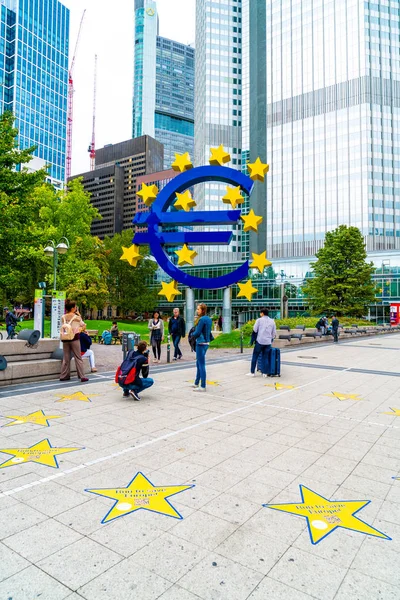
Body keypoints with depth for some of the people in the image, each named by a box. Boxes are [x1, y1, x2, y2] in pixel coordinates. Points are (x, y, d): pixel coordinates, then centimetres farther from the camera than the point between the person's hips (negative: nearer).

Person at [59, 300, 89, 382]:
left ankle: (64, 376, 16)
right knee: (78, 357, 1)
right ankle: (82, 376, -1)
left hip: (65, 338, 4)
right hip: (74, 338, -4)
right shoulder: (77, 317, -8)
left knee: (66, 357, 12)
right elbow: (83, 325, 6)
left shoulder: (63, 317, 3)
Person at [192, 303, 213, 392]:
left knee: (201, 365, -4)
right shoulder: (208, 319, 12)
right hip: (206, 343, 10)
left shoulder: (202, 319, -16)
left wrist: (192, 334, 1)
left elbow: (197, 332, -17)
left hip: (201, 344, -10)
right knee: (198, 364, 19)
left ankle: (203, 387, 1)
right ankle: (196, 383, 30)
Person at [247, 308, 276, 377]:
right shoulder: (272, 321, 9)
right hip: (268, 342, 3)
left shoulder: (259, 320, -1)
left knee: (255, 357, 5)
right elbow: (274, 333, 12)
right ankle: (264, 373, 9)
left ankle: (252, 372, 7)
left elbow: (254, 330, 0)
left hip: (260, 341, -3)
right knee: (265, 357, 10)